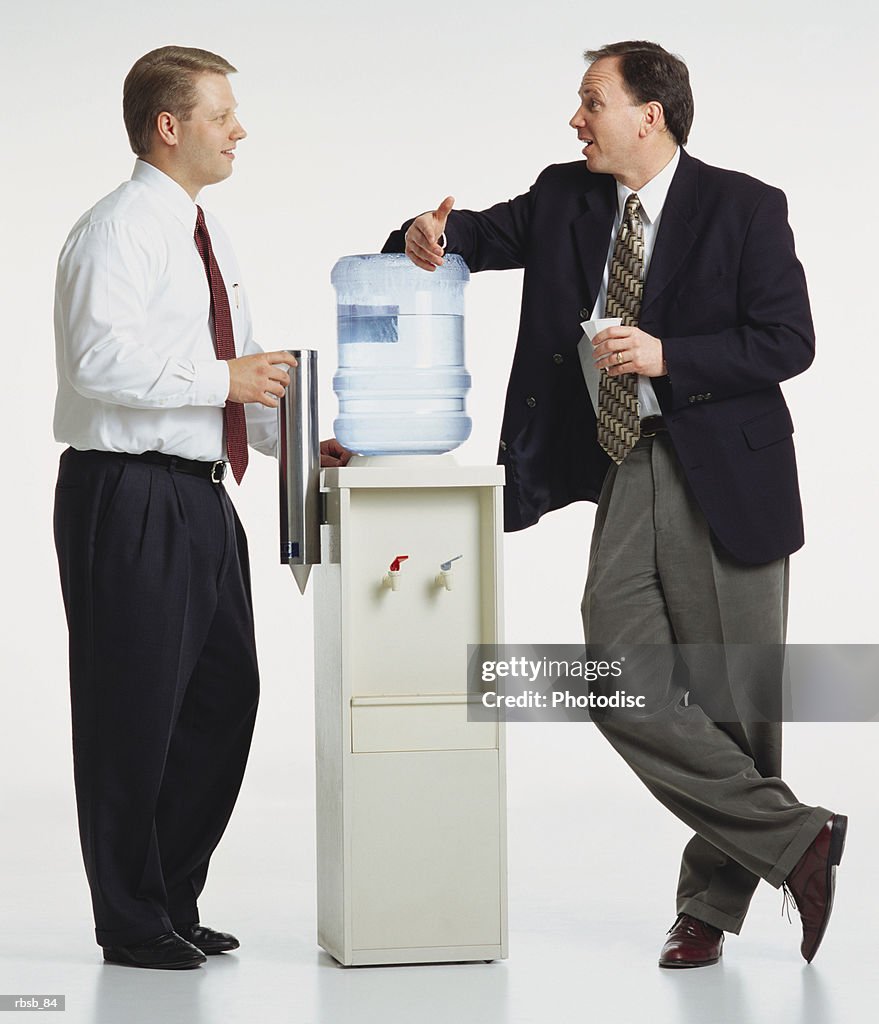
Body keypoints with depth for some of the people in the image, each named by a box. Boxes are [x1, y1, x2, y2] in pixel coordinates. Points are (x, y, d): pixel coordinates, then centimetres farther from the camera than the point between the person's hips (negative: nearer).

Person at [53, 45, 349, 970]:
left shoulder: (201, 237, 18)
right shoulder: (119, 229, -12)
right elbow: (102, 359, -25)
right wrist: (225, 378, -20)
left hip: (198, 496, 10)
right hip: (129, 497, -10)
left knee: (222, 699, 14)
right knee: (135, 713, -1)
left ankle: (174, 901, 26)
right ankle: (133, 924, 11)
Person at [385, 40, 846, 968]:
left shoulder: (742, 208, -5)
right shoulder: (567, 198, 9)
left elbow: (788, 341, -9)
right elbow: (488, 236, 17)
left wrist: (667, 356, -19)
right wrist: (435, 232, -7)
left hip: (725, 476, -5)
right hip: (626, 476, 5)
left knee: (734, 700, 2)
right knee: (621, 688, -7)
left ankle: (711, 903, 19)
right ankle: (795, 839, 2)